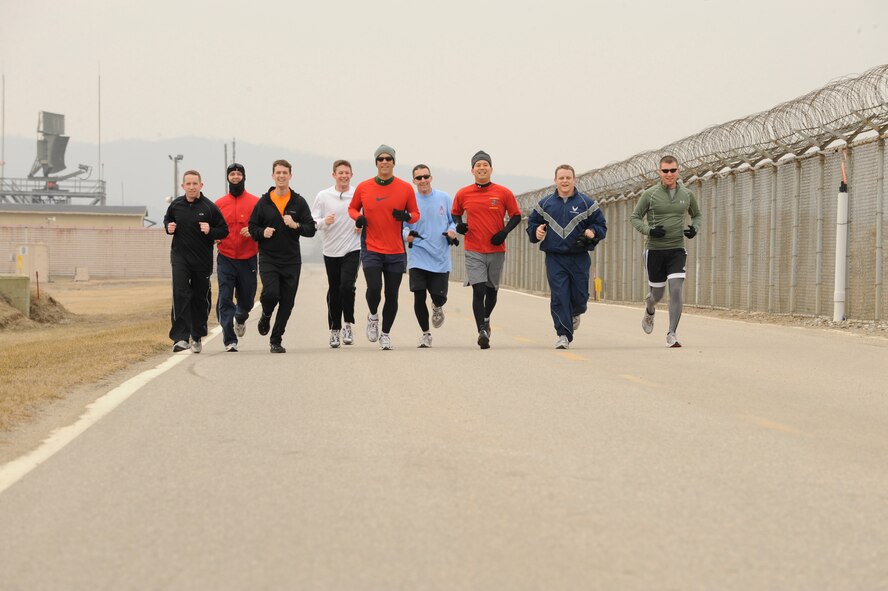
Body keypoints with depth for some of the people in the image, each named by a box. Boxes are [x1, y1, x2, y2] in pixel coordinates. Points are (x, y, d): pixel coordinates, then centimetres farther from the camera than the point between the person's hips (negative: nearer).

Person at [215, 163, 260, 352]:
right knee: (225, 299, -10)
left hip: (248, 259, 0)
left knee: (246, 300, 11)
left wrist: (253, 231, -16)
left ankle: (240, 319, 46)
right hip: (225, 259, 0)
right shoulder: (219, 204, 6)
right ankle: (230, 340, -8)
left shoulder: (255, 202, 1)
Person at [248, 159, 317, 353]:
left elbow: (311, 229, 0)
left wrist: (296, 225, -18)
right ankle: (265, 316, 14)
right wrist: (262, 232, -11)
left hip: (292, 261, 1)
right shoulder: (263, 202, 5)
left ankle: (276, 340, 15)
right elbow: (252, 227, 10)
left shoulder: (299, 202, 4)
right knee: (271, 293, -20)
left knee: (287, 302, 2)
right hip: (268, 258, -1)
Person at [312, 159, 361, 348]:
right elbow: (312, 221, 1)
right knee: (334, 292, 8)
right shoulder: (323, 196, 1)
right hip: (331, 250, 2)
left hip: (353, 249, -2)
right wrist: (324, 221, -19)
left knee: (347, 285, -18)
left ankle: (347, 324, -1)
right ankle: (334, 329, 19)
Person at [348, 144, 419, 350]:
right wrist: (358, 217, -6)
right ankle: (373, 316, 16)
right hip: (371, 249, -1)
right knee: (374, 289, -16)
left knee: (392, 295, 6)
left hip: (396, 251, 1)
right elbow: (352, 207, 16)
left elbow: (416, 214, 9)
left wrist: (406, 216, -14)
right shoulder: (363, 187, 1)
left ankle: (385, 334, 23)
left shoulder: (405, 188, 0)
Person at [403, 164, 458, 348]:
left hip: (440, 258, 1)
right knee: (419, 297, -4)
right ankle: (425, 333, 15)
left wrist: (452, 231, -9)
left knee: (439, 297, 1)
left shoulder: (444, 198, 3)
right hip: (418, 258, -1)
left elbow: (454, 220, 12)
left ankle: (437, 307, 40)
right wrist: (407, 235, -17)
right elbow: (402, 227, 4)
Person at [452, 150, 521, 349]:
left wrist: (504, 232, -9)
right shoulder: (463, 194, 1)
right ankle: (482, 331, -15)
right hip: (473, 251, -1)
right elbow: (455, 213, 17)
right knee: (478, 290, -13)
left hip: (496, 250, 1)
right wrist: (458, 224, -4)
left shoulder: (504, 193, -2)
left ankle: (486, 319, 42)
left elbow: (516, 216, 7)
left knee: (492, 290, 15)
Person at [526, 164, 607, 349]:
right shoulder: (545, 204, 9)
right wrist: (536, 232, -4)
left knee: (580, 296, 3)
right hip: (554, 258, 0)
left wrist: (592, 233, -13)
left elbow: (601, 225, 8)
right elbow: (532, 223, 18)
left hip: (579, 259, 0)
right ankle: (563, 334, -2)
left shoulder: (586, 203, 4)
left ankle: (575, 313, 38)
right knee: (559, 296, -9)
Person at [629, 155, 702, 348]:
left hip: (677, 249, 1)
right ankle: (649, 309, 46)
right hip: (654, 250, -1)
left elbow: (697, 214, 21)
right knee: (658, 293, 9)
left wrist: (695, 228, 0)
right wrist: (648, 230, -15)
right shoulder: (650, 194, -4)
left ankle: (671, 334, -10)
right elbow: (634, 217, 3)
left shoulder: (687, 195, 4)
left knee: (676, 291, -14)